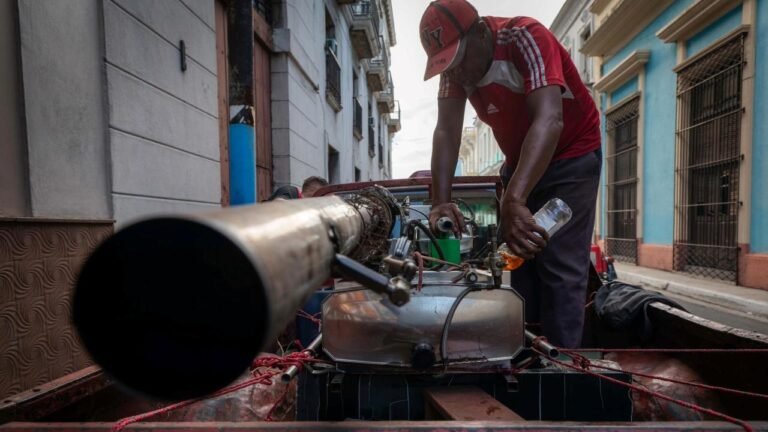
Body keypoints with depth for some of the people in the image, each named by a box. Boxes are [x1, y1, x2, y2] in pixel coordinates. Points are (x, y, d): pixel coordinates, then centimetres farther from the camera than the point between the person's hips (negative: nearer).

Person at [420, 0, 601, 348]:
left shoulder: (524, 37, -25)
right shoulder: (455, 64, -9)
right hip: (519, 162, 6)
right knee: (514, 258, 4)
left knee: (559, 266, -13)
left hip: (571, 156, -5)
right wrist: (441, 202, -33)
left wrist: (514, 200, -52)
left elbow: (548, 120, -39)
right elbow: (446, 130, -18)